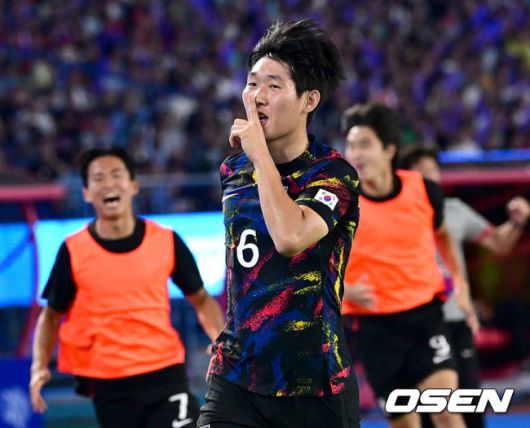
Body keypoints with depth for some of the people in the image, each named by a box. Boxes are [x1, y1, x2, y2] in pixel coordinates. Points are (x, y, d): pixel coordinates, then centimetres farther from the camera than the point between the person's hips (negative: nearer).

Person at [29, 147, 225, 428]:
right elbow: (52, 315, 9)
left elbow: (200, 299, 12)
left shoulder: (167, 242, 0)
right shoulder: (73, 252, -2)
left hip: (165, 375, 0)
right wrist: (40, 367, -6)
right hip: (108, 386, 0)